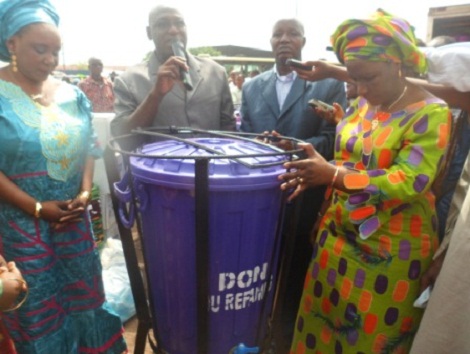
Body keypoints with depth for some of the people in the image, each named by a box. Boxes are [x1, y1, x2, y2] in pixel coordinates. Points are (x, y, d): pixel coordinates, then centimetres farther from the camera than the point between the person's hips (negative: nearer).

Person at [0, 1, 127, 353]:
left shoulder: (71, 95, 4)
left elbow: (88, 148, 7)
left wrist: (85, 192, -7)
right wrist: (36, 208, -15)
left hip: (73, 216, 4)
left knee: (83, 292, 17)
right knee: (36, 303, 12)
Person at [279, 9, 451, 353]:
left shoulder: (432, 113, -13)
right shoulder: (363, 103, 5)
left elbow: (409, 182, -23)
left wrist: (332, 175, -32)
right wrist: (317, 174, -7)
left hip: (390, 249, -5)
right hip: (340, 235, 6)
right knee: (323, 320, 15)